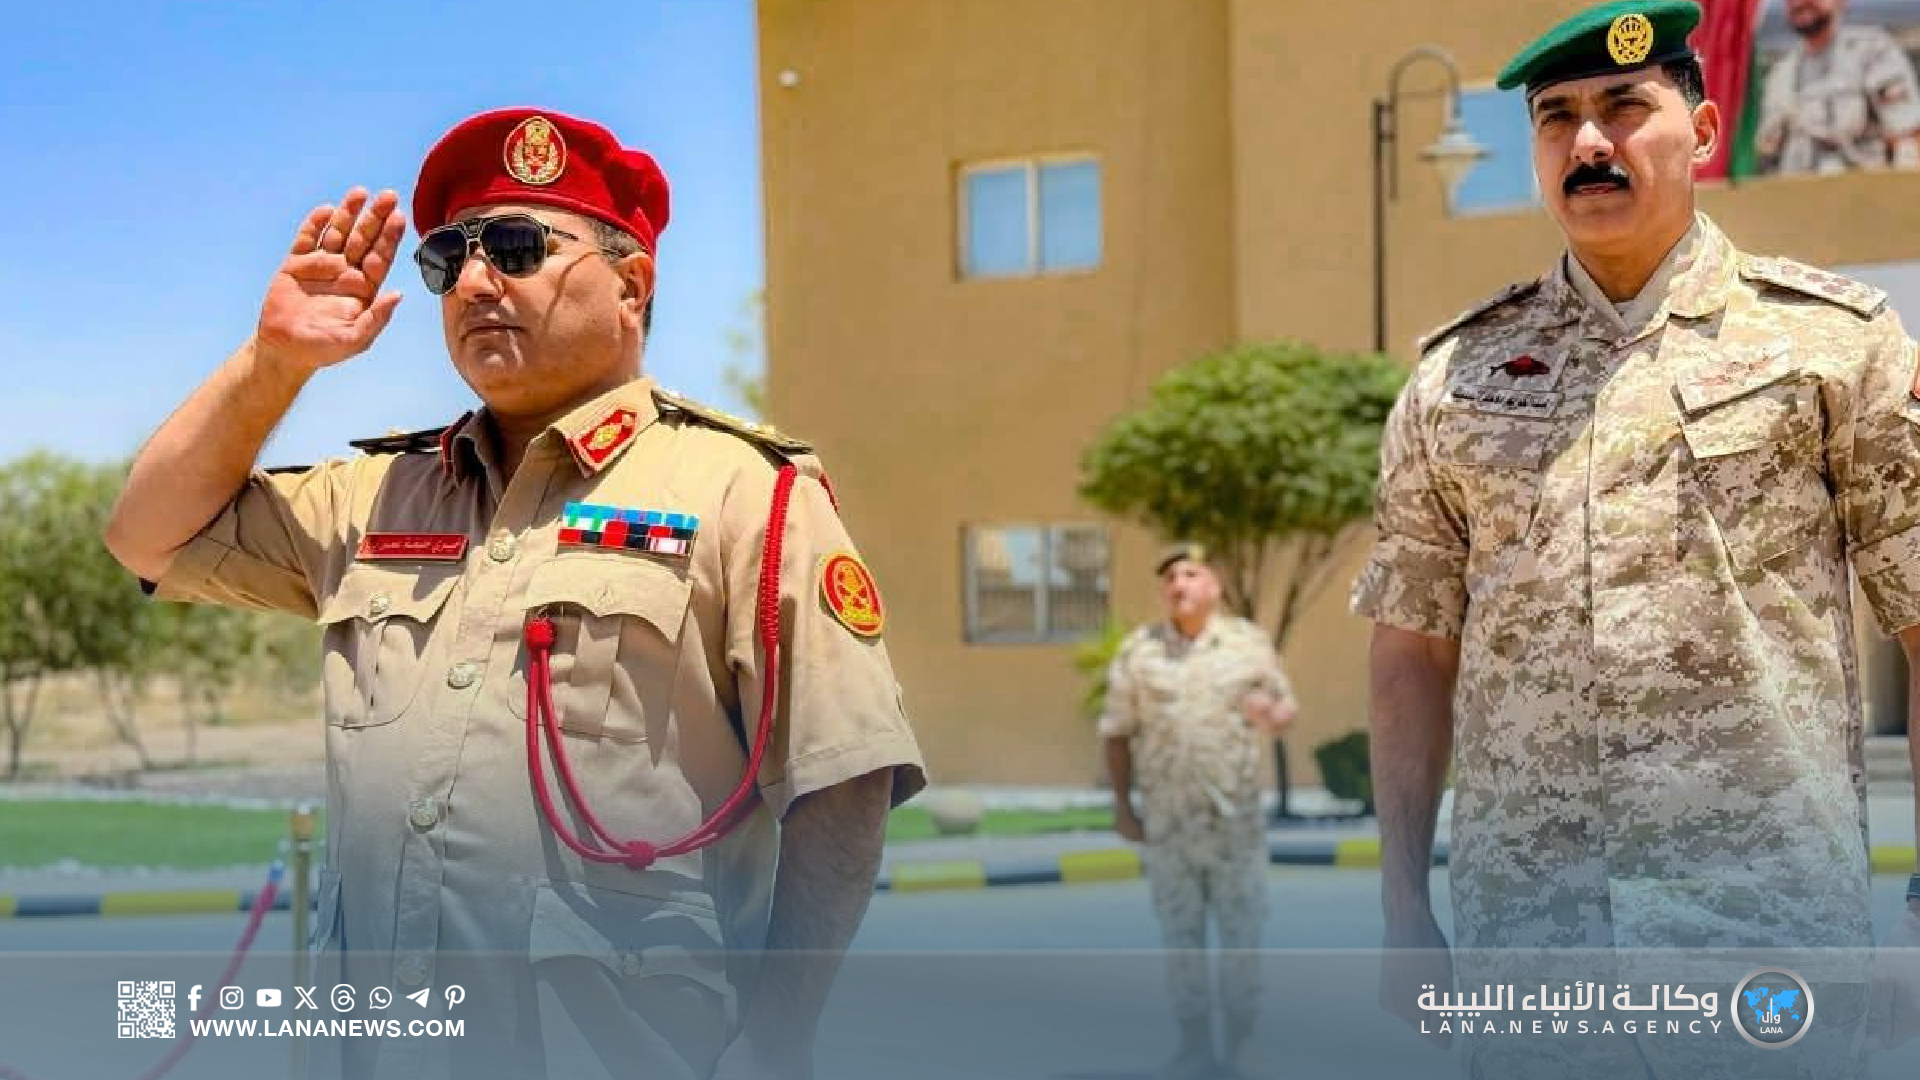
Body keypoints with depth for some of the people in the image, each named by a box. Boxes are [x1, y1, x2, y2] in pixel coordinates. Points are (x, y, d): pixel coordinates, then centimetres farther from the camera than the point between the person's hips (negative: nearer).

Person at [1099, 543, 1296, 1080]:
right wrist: (1122, 805, -1)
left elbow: (1285, 705, 5)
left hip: (1237, 819, 0)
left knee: (1242, 934, 4)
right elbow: (1117, 732, 2)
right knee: (1181, 937, 7)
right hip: (1167, 820, 0)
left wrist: (1273, 716, -19)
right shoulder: (1138, 650, -2)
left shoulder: (1250, 642, 0)